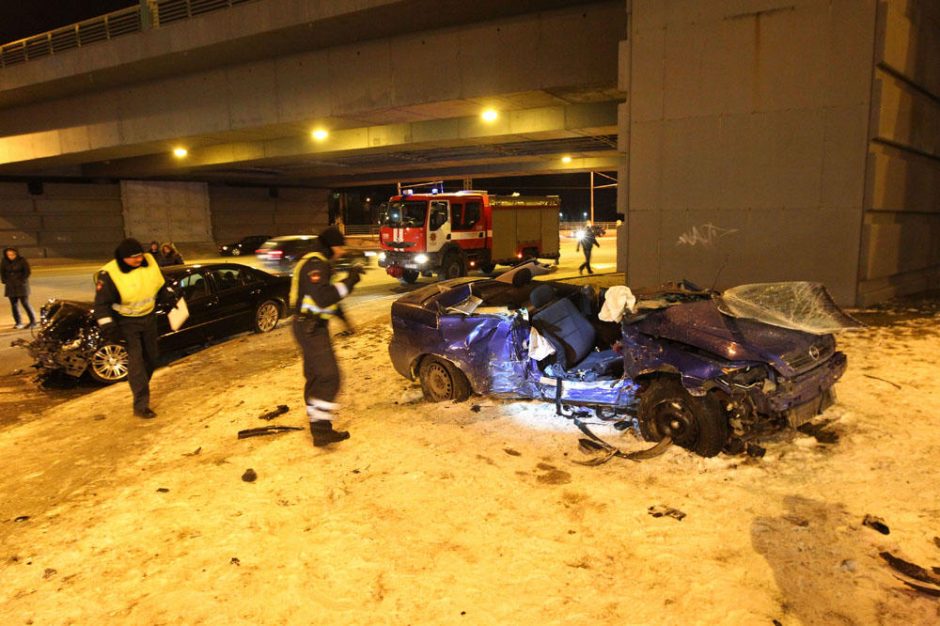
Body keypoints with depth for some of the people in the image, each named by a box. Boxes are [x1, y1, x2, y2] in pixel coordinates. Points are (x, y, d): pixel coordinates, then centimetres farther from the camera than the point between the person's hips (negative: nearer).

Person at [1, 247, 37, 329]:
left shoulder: (22, 260, -6)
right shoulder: (4, 262, 5)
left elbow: (27, 272, -6)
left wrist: (22, 281, -11)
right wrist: (5, 281, 4)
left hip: (21, 285, -4)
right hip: (10, 287, 4)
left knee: (25, 303, -7)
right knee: (14, 304, 4)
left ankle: (33, 321, -1)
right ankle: (18, 323, 10)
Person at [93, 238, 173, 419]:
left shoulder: (150, 262, -8)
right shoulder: (109, 274, -23)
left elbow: (161, 284, 11)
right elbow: (102, 303, -17)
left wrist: (170, 297, 11)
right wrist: (108, 326, -24)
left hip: (149, 318, 6)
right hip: (127, 322, -6)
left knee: (151, 357, 16)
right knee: (136, 361, -12)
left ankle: (140, 389, 40)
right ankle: (141, 405, -9)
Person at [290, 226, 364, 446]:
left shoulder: (317, 263, 18)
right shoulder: (316, 264, -16)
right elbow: (323, 298, -28)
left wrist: (340, 314, 25)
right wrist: (348, 281, -21)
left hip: (310, 327, 11)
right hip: (311, 328, -11)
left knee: (315, 376, 14)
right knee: (329, 376, -16)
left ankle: (319, 427, 22)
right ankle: (321, 429, -17)